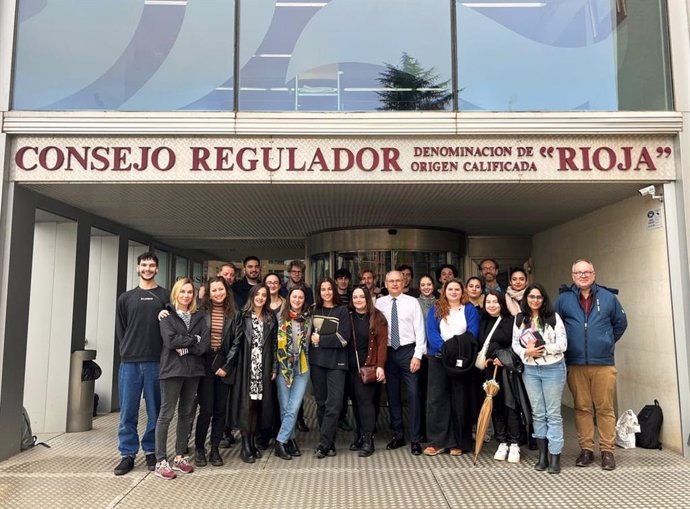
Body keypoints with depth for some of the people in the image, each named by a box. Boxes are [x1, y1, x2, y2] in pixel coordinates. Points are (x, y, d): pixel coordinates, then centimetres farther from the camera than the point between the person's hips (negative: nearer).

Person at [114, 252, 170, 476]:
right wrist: (129, 350, 4)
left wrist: (162, 353, -3)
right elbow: (120, 329, 12)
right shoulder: (126, 298, 12)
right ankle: (127, 454, 16)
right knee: (128, 412, 5)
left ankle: (151, 451, 18)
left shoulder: (165, 297, 5)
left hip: (156, 362, -1)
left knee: (155, 411, 6)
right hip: (129, 362, 2)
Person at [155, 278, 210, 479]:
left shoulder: (198, 317, 11)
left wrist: (186, 348, -12)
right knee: (166, 414, -1)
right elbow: (170, 341, -13)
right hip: (172, 370, -4)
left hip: (193, 370, 4)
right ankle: (161, 461, 5)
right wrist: (193, 339, -6)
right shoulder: (167, 315, 1)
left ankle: (180, 457, 20)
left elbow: (205, 343, 0)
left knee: (186, 414, 10)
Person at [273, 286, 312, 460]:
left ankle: (281, 441, 6)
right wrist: (274, 366, -2)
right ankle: (291, 439, 18)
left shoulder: (308, 318, 6)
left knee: (294, 408, -4)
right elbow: (275, 341, 0)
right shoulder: (281, 316, -1)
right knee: (285, 408, 5)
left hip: (302, 367, 1)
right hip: (283, 366, -1)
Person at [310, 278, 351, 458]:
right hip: (317, 361, 3)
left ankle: (323, 444, -2)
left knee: (334, 404, -9)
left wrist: (320, 339, -8)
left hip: (336, 362, -3)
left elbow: (343, 338, -7)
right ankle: (329, 443, 17)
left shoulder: (342, 311, 2)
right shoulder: (313, 310, 11)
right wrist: (311, 338, -3)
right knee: (321, 402, 6)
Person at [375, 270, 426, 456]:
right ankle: (398, 435, 25)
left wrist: (417, 355, -10)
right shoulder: (379, 303, 4)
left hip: (408, 351, -2)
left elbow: (420, 330, -3)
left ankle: (415, 439, 8)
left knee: (413, 394, -4)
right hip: (388, 352, 2)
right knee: (393, 395, 11)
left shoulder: (412, 302, -1)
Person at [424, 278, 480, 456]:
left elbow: (473, 333, -4)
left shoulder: (470, 310, 8)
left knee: (461, 399, 4)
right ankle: (438, 441, 4)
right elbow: (431, 332, -4)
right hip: (438, 358, 0)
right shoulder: (435, 310, 8)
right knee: (437, 398, -2)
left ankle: (459, 442, 12)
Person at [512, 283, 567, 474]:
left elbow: (562, 344, -8)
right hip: (530, 370, 3)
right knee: (538, 413, 10)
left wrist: (543, 349, -16)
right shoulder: (519, 319, 6)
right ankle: (542, 455, 19)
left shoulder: (553, 317, -4)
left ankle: (555, 457, 7)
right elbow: (515, 344, 6)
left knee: (553, 414, 2)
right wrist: (526, 352, -13)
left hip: (553, 369, -3)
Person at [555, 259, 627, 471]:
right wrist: (566, 346, 7)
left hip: (603, 363, 0)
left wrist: (608, 342, 11)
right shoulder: (564, 299, 2)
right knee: (582, 408, 8)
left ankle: (607, 450, 14)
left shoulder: (608, 297, 4)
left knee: (605, 408, 4)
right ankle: (586, 449, 18)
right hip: (575, 364, 0)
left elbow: (621, 322, 15)